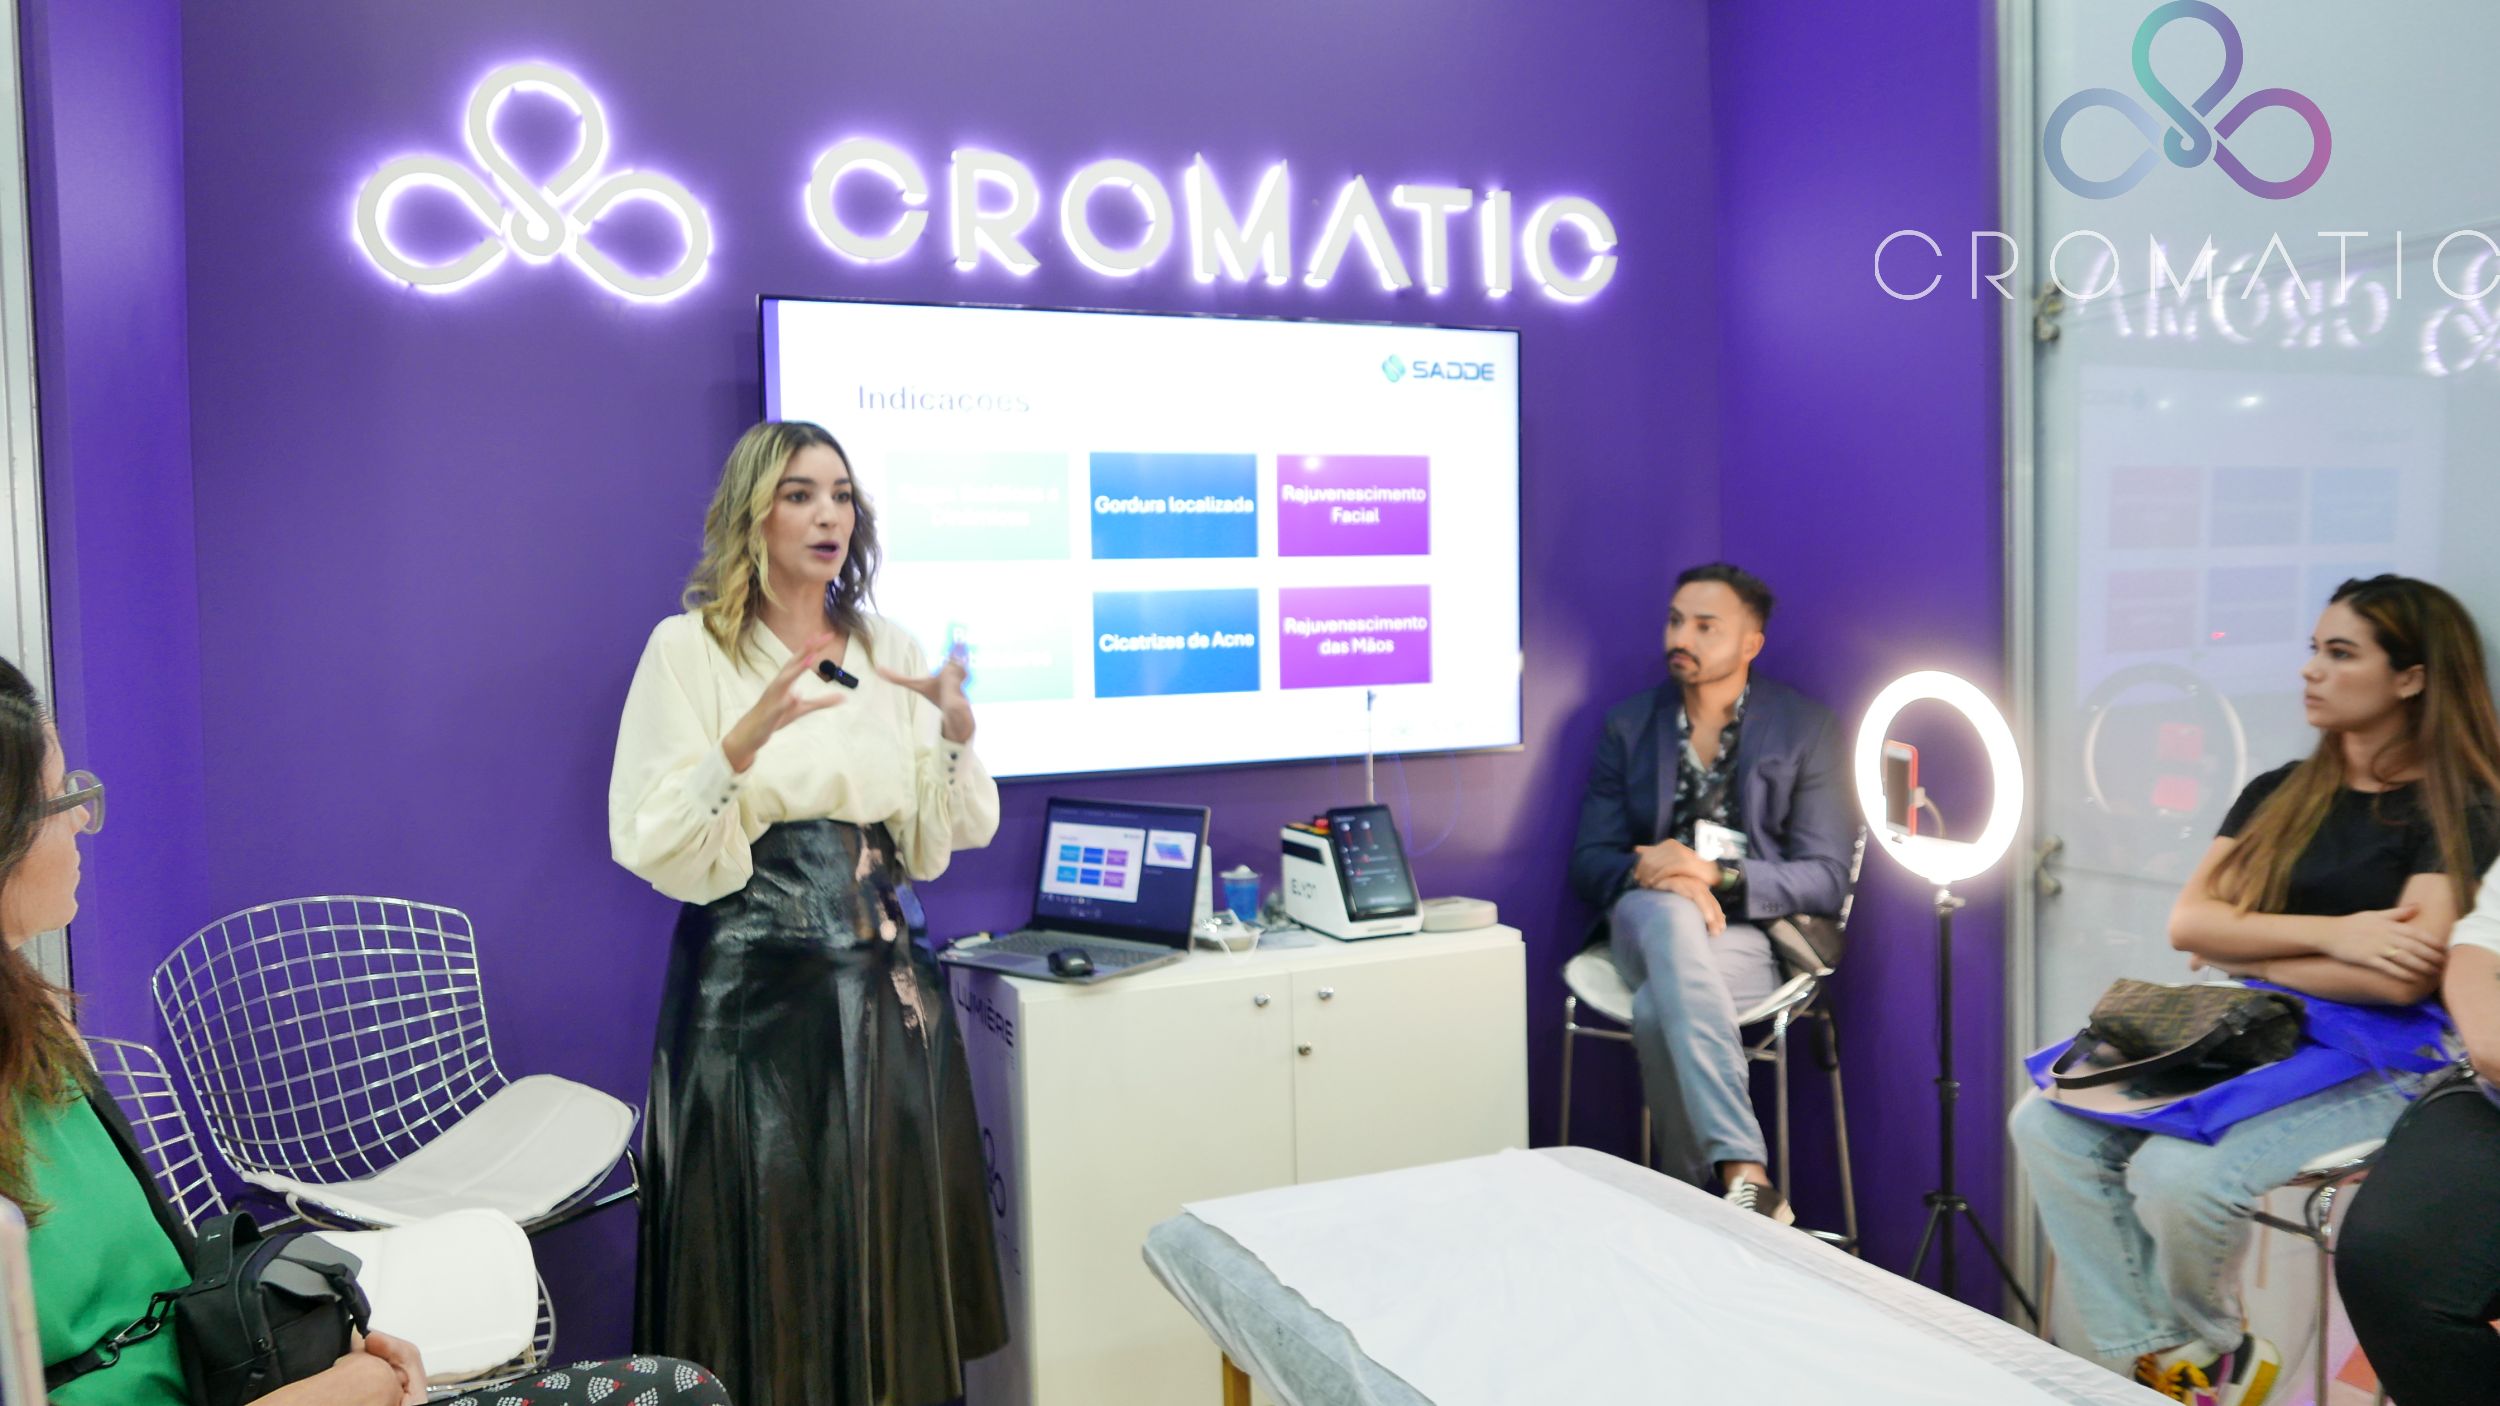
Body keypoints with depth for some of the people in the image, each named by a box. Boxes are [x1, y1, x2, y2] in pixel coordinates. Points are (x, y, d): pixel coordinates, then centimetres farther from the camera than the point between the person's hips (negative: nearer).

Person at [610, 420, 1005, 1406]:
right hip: (754, 989, -4)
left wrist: (957, 733, -8)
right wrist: (743, 743, -24)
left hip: (885, 982, 4)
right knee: (768, 1244, 3)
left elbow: (934, 842, 7)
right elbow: (651, 845, -10)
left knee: (894, 1244, 10)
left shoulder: (889, 652, 9)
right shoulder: (690, 648, -4)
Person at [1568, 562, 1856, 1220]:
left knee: (1658, 1008, -35)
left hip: (1755, 931, -2)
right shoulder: (1629, 725, 13)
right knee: (1665, 911, -36)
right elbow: (1590, 861, 8)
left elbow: (1826, 878, -2)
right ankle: (1745, 1174, -42)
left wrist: (1715, 874, -18)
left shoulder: (1806, 728, 5)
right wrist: (1655, 874, -16)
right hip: (1649, 921, 3)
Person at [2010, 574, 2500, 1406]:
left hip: (2374, 1068, -6)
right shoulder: (2276, 796, 13)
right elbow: (2187, 922, 0)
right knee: (2047, 1126, -16)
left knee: (2180, 1172, -32)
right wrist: (2329, 933, -15)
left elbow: (2401, 980, -19)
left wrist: (2242, 953, -7)